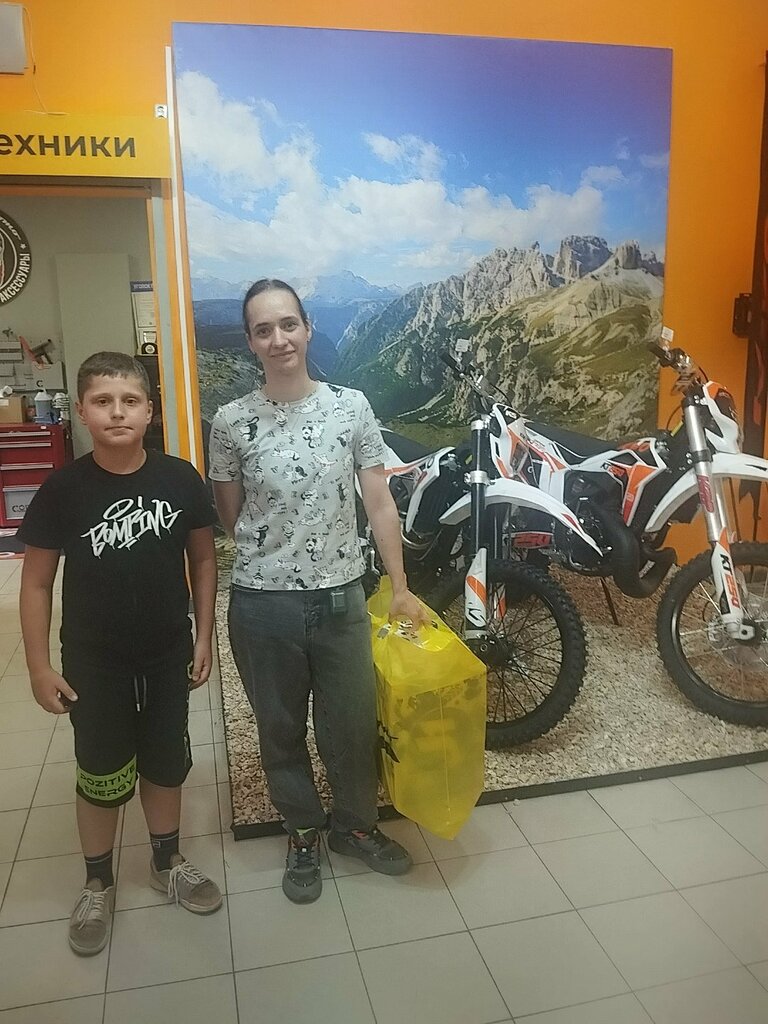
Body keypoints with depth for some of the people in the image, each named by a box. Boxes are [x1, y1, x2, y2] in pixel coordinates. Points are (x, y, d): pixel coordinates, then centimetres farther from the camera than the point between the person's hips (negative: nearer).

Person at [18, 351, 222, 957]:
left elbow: (202, 559, 1)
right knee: (102, 777, 13)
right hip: (94, 662, -1)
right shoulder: (63, 490, -13)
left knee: (165, 764, 18)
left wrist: (204, 635, 1)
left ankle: (167, 864, 41)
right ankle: (98, 885, 37)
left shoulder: (180, 480, -10)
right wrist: (39, 666, -6)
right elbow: (37, 582, -6)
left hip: (168, 654, 2)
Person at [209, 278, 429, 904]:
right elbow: (230, 517, 5)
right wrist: (268, 559, 8)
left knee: (354, 723, 15)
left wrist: (400, 586, -1)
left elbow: (379, 503, -1)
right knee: (282, 729, 16)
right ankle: (303, 835, 39)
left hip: (341, 597, 1)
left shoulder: (351, 406, -4)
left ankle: (355, 825, 41)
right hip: (263, 604, 0)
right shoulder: (232, 422, -7)